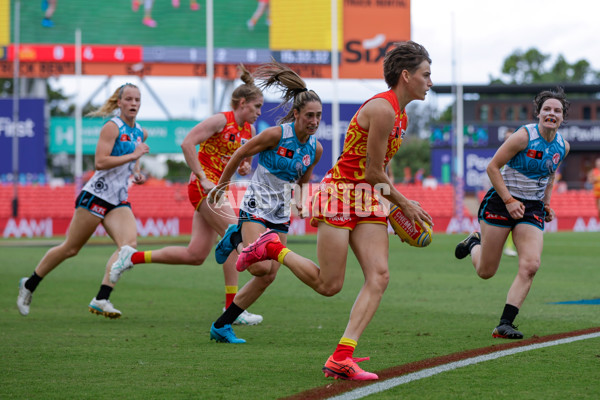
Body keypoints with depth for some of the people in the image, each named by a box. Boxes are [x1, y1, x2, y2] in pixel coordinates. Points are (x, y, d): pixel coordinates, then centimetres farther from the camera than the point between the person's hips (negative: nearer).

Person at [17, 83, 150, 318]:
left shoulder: (141, 133, 13)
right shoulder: (112, 127, -10)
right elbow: (100, 162, -21)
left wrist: (137, 172, 13)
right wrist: (134, 155, -21)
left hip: (119, 202, 7)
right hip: (95, 196, -6)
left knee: (129, 243, -20)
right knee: (71, 248, 1)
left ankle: (101, 300, -24)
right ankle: (30, 285, 22)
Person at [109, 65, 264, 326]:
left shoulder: (249, 130, 12)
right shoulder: (221, 120, -11)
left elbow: (245, 158, 28)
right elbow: (187, 143, -19)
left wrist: (245, 166, 3)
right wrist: (203, 178, -21)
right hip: (203, 186, -9)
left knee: (195, 255, 5)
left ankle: (134, 257, 16)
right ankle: (232, 306, -13)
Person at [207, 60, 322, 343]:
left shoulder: (316, 148, 0)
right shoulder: (276, 134, -17)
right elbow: (239, 155, -5)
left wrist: (298, 199, -1)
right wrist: (220, 187, 3)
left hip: (281, 215, 6)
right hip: (255, 209, -6)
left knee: (268, 277, 1)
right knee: (261, 267, -24)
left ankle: (221, 326, 11)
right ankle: (237, 239, 8)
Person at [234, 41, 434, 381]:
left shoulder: (400, 114, 13)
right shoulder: (382, 109, -18)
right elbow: (372, 172, -15)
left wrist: (400, 206, 12)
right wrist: (405, 204, -4)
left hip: (368, 200, 9)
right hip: (341, 192, -9)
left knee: (379, 276, -10)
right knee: (329, 286, -7)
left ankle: (342, 357, -14)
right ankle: (273, 249, 16)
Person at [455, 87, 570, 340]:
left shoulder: (563, 146, 2)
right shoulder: (524, 136, -17)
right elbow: (493, 167, -12)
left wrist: (546, 203, 13)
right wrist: (509, 201, -17)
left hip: (532, 208, 4)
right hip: (501, 203, -4)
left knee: (530, 266, -18)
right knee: (486, 272, 2)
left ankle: (505, 324, -15)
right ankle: (474, 244, 39)